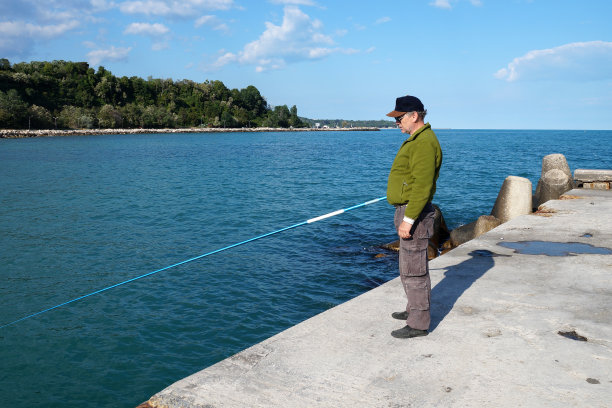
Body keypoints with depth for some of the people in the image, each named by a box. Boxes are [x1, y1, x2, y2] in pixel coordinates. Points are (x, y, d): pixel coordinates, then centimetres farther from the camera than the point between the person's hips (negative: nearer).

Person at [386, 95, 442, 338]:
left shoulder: (424, 143, -19)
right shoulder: (416, 140, 15)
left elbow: (422, 186, -25)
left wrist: (408, 219, -26)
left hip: (414, 213, -11)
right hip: (407, 210, 11)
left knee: (413, 269, -5)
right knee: (411, 265, 20)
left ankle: (418, 323, 5)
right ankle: (415, 309, 35)